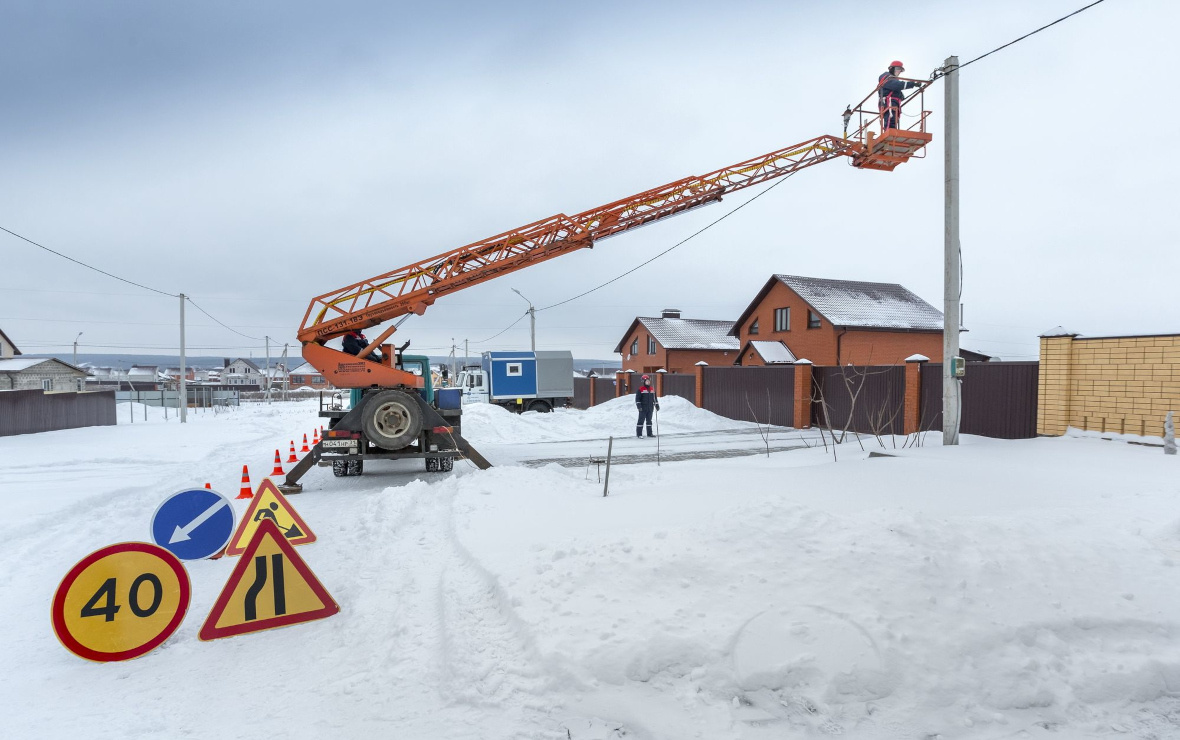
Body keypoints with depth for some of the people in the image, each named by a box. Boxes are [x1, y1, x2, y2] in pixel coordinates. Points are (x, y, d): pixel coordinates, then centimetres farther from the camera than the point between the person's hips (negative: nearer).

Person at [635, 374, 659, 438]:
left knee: (649, 420, 13)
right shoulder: (640, 389, -7)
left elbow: (655, 398, 20)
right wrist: (638, 405, -19)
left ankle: (649, 433, 21)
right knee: (641, 420, -6)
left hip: (650, 408, 6)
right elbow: (637, 398, -10)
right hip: (643, 408, -6)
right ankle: (639, 434, -3)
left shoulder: (652, 389, 13)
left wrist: (657, 405, 17)